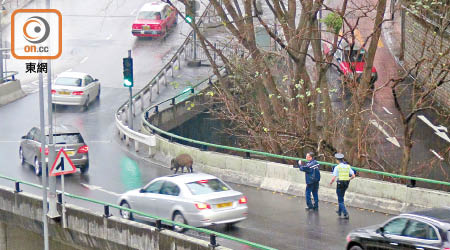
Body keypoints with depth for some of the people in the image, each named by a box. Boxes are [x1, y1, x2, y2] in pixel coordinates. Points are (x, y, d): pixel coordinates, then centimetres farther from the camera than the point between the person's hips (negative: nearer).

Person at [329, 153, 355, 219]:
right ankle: (340, 211, 37)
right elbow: (353, 176, 1)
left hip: (340, 183, -6)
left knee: (340, 200, 0)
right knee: (341, 197, 27)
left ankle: (345, 214, -12)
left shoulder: (337, 167, -11)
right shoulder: (348, 166, 4)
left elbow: (333, 178, -14)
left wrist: (331, 183, 7)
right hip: (346, 183, 6)